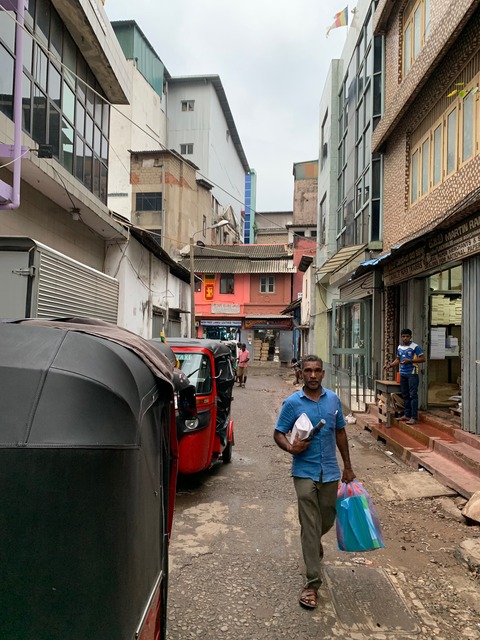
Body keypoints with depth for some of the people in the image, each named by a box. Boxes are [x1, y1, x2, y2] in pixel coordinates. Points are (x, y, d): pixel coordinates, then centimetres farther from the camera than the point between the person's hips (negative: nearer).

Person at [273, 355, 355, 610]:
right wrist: (291, 447, -24)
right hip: (305, 472, -3)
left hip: (330, 471, 4)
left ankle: (312, 544, 50)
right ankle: (312, 582, 9)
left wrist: (347, 466, 14)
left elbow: (340, 432, 12)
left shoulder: (333, 399, 2)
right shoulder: (292, 403, -8)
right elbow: (278, 434, -3)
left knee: (327, 519, 16)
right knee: (310, 524, -2)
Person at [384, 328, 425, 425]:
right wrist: (390, 365, 7)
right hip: (402, 373, 7)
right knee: (405, 395, 12)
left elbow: (423, 359, -8)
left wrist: (410, 361, -17)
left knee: (413, 395, -8)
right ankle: (407, 415, 21)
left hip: (412, 373, -7)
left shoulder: (415, 347, -8)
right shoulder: (399, 347, 12)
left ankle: (413, 417, -7)